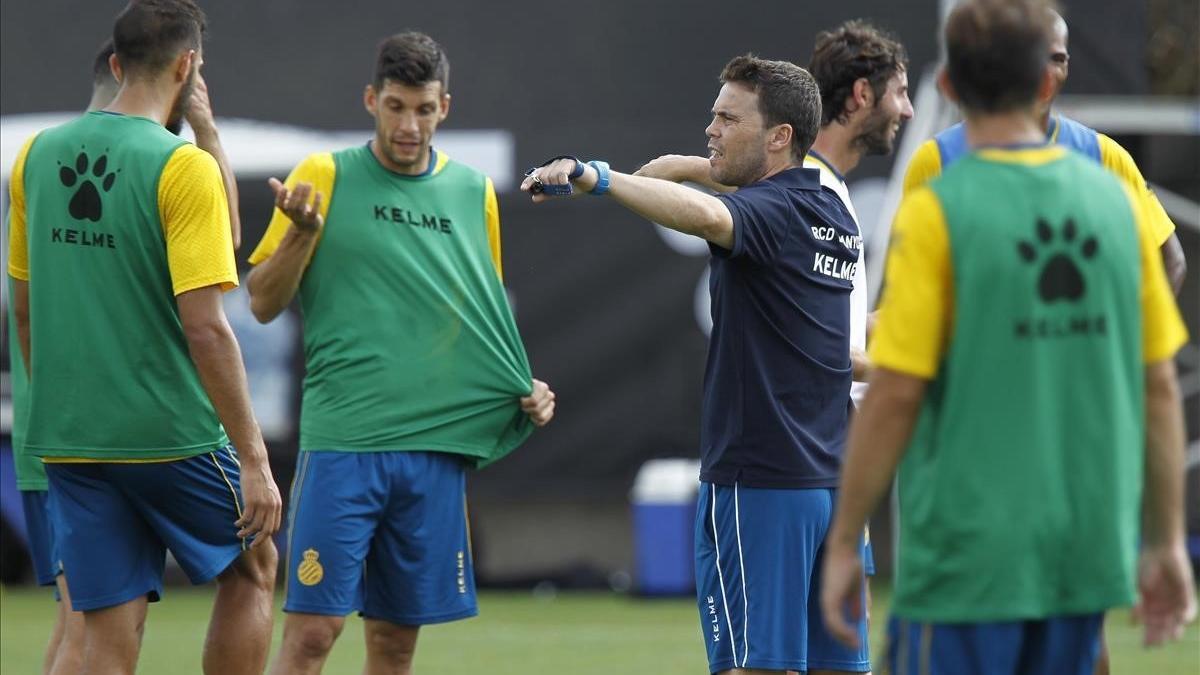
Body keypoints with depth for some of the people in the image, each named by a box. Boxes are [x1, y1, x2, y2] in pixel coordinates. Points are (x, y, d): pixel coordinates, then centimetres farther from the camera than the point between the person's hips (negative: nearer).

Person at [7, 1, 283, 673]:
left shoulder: (37, 157, 5)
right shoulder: (184, 168, -13)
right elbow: (205, 328, -18)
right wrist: (254, 459, -14)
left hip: (66, 437, 5)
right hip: (169, 434, -5)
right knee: (252, 568, 19)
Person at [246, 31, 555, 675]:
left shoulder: (472, 192, 11)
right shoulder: (326, 176, 0)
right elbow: (263, 303, 1)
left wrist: (525, 391, 7)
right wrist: (303, 230, -16)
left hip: (439, 445, 4)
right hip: (342, 443, -4)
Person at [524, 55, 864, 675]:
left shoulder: (772, 210, -12)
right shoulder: (835, 215, 14)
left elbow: (705, 215, -35)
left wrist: (595, 177, -42)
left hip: (759, 481, -8)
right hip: (834, 481, 8)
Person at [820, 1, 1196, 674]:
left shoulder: (935, 213, -9)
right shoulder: (1118, 202, 3)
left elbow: (895, 396, -11)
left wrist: (844, 545, -3)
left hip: (967, 560, -4)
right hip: (1086, 555, 5)